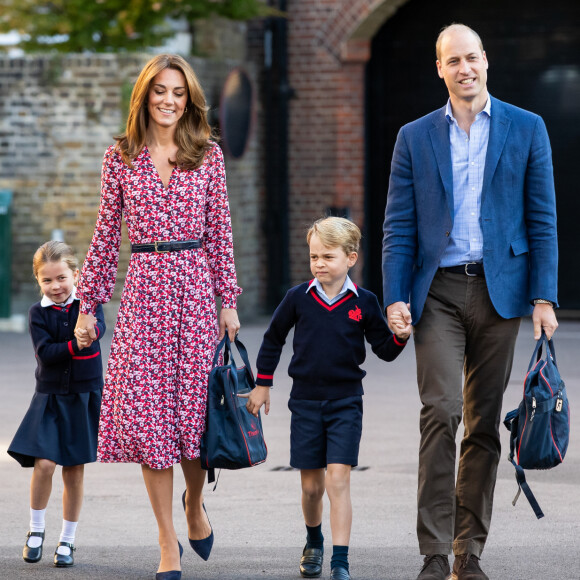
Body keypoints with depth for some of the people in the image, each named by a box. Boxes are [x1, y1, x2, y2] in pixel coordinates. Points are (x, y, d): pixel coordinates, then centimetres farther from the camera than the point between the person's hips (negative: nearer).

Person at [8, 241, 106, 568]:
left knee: (74, 471, 5)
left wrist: (91, 331, -46)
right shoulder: (39, 313, -2)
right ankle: (36, 531, 8)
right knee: (44, 463, -14)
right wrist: (74, 346, -30)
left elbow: (99, 326, -23)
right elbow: (45, 352, -14)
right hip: (50, 397, 0)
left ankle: (68, 541, 17)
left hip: (84, 397, 0)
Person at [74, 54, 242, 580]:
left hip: (195, 286, 0)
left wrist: (229, 301, 2)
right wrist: (88, 303, 7)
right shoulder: (121, 157, 6)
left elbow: (220, 232, 6)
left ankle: (195, 502, 31)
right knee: (146, 410, -4)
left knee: (194, 406, -1)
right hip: (143, 287, 0)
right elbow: (106, 234, 9)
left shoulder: (208, 155, 6)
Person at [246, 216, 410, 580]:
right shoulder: (298, 298, -1)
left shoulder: (364, 302, -3)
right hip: (305, 402, 2)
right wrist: (262, 384, 16)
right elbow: (274, 339, 13)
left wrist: (401, 337, -16)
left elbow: (384, 350, 4)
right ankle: (314, 543, 36)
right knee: (311, 485, 9)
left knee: (338, 480, -13)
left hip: (345, 403, -2)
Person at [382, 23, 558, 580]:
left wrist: (544, 297, -3)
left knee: (484, 421, 5)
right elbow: (398, 225, 6)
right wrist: (395, 298, -5)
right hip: (437, 292, 0)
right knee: (441, 411, -13)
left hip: (499, 289, 0)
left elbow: (542, 218, 4)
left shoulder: (526, 129, 6)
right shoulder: (415, 137, 8)